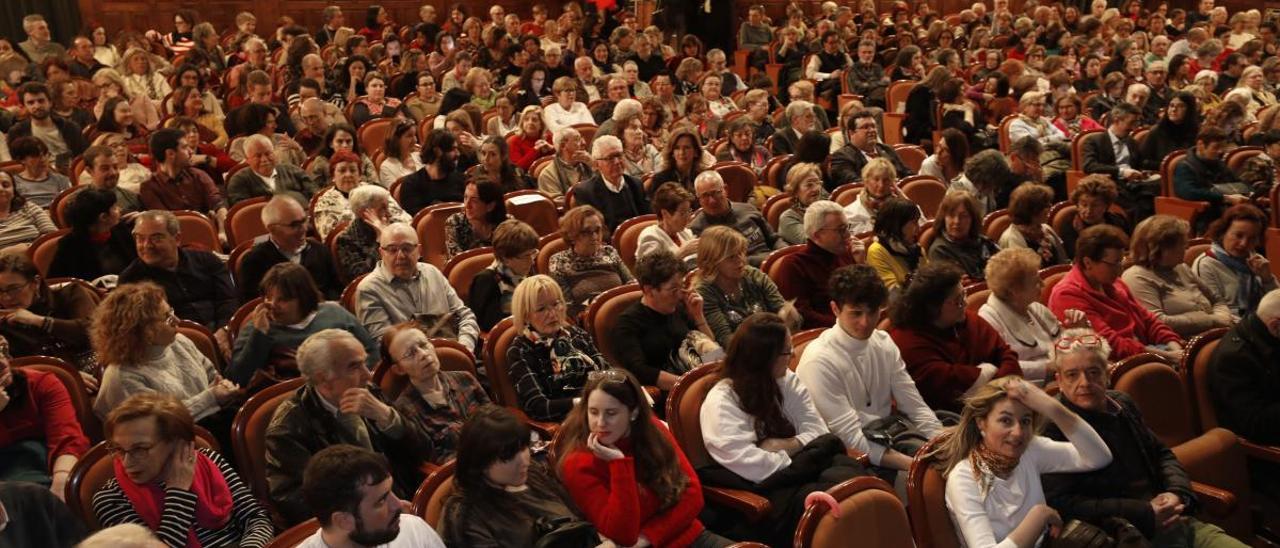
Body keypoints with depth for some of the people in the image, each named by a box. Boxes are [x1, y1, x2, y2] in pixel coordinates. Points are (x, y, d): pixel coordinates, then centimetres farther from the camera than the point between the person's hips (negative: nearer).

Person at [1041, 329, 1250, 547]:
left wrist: (1178, 492, 2)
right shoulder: (1051, 427, -12)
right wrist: (1144, 513, -17)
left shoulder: (1122, 403, 13)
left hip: (1172, 520, 7)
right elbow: (1060, 504, -19)